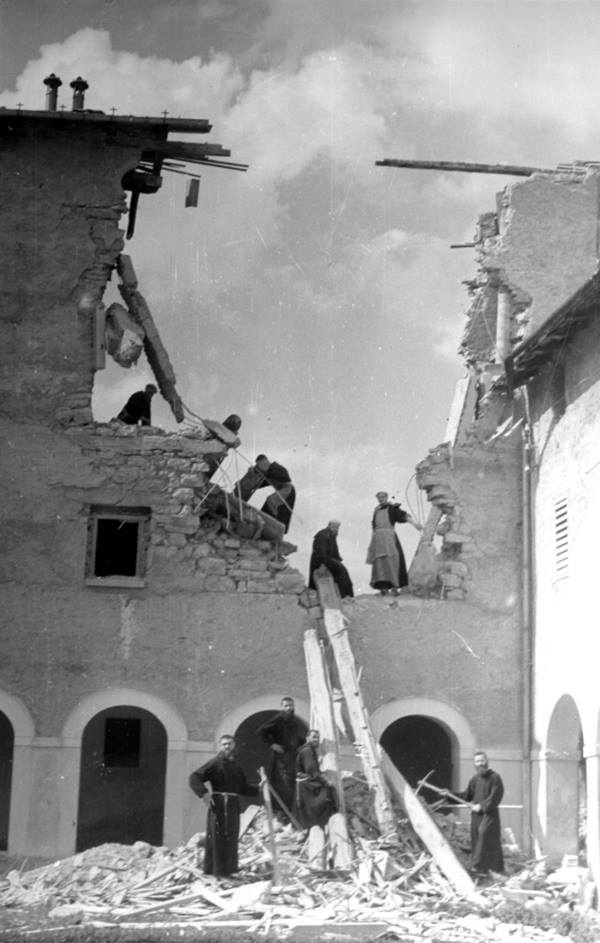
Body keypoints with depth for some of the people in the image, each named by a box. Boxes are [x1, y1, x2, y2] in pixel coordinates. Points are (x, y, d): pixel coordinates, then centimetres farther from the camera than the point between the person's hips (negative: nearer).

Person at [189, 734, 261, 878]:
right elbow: (194, 778, -11)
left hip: (233, 807, 7)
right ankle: (211, 871, -3)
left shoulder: (236, 767, 18)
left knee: (231, 839, 10)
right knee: (216, 838, -8)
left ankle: (229, 869, 18)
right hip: (218, 805, -7)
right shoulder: (215, 763, -4)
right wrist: (204, 792, -23)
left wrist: (258, 789, 13)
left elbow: (244, 788, 25)